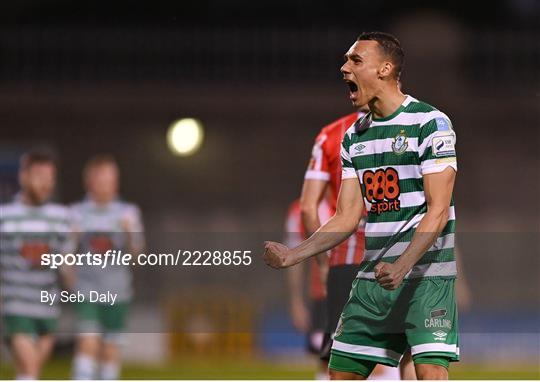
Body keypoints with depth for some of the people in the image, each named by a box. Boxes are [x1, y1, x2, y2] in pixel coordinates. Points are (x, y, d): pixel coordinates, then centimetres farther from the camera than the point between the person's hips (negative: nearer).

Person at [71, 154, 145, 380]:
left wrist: (131, 234, -21)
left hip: (117, 292, 2)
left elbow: (136, 253, -3)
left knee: (111, 349, 7)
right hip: (86, 289, -1)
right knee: (88, 343, -15)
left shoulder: (128, 213, 5)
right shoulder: (76, 214, 3)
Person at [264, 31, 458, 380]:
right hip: (373, 279, 7)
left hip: (426, 275, -7)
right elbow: (347, 217, 12)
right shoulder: (355, 136, 13)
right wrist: (294, 255, -1)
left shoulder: (431, 123, -8)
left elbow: (438, 210, -15)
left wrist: (402, 266, -27)